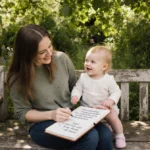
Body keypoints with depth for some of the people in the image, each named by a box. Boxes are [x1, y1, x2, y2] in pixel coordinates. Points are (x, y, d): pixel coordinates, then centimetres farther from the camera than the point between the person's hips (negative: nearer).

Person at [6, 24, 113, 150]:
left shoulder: (61, 58, -6)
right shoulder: (18, 78, -13)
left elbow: (75, 87, 7)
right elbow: (23, 112, -7)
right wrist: (50, 114, -23)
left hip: (70, 116, 4)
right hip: (42, 124, -3)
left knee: (105, 135, -23)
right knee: (90, 137, -28)